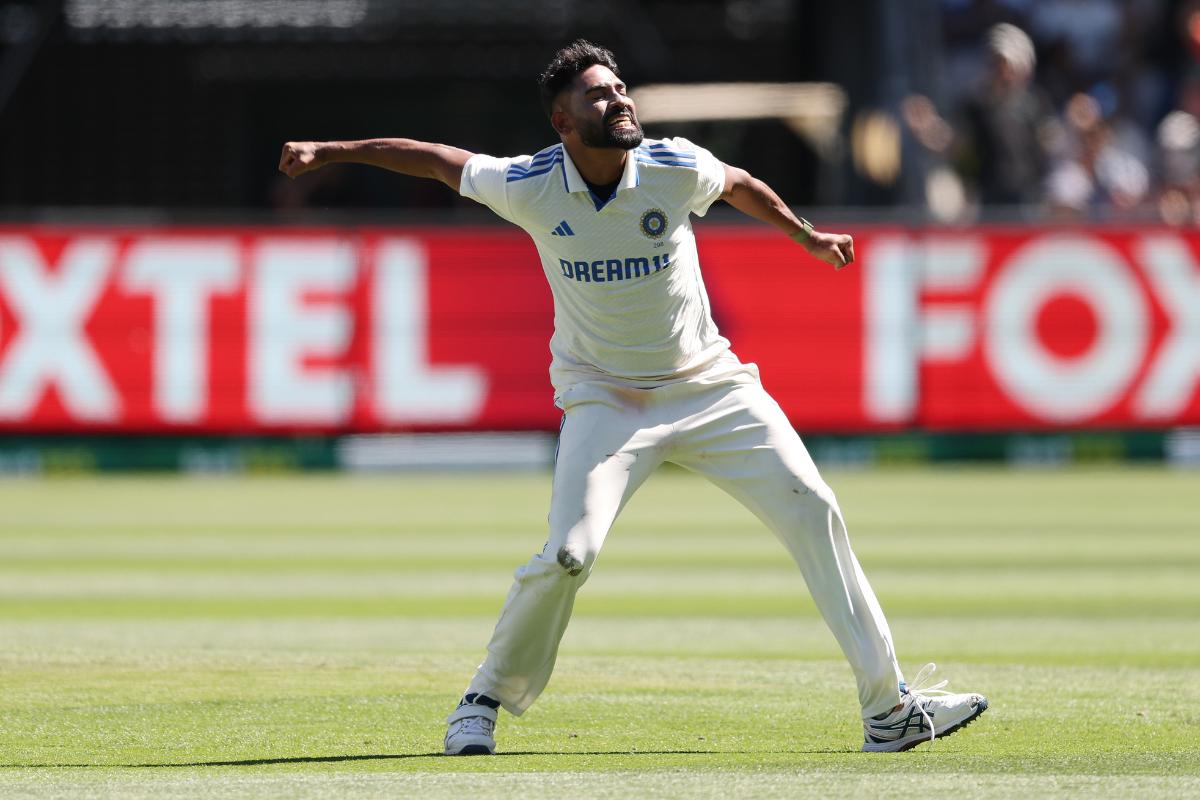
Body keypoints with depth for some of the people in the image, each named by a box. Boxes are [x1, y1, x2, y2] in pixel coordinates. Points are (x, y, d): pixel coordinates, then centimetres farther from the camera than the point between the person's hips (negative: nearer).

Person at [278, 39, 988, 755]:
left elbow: (740, 185, 9)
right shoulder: (529, 187, -15)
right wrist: (330, 152, 4)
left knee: (813, 510, -7)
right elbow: (436, 159, 0)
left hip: (709, 384, 2)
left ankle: (888, 707, -2)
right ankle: (485, 702, 5)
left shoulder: (677, 169, -13)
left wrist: (806, 237, 23)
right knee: (569, 554, -19)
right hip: (605, 397, -2)